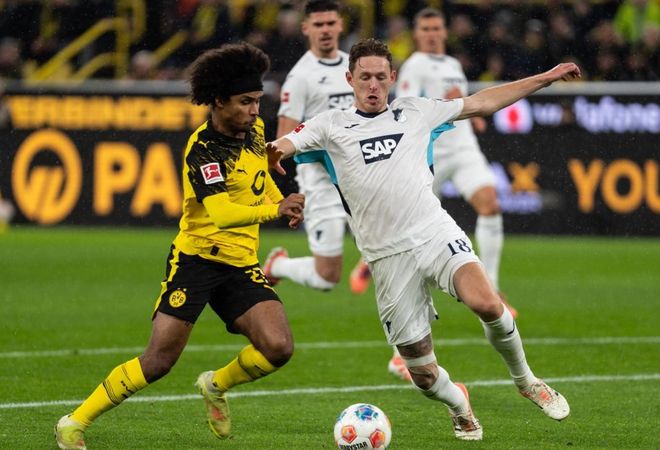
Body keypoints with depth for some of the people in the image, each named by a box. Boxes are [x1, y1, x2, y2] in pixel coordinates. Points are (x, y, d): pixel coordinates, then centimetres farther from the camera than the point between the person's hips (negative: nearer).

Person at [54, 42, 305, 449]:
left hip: (241, 264, 6)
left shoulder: (254, 129, 5)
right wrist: (274, 209, -41)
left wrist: (281, 201, 26)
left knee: (278, 347, -15)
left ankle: (217, 385, 15)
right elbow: (222, 214, -32)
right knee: (159, 361, -10)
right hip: (196, 259, -6)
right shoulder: (202, 149, -18)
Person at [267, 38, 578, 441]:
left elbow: (482, 103, 19)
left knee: (487, 304, -28)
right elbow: (287, 143, -5)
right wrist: (276, 149, -30)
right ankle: (458, 404, 34)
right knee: (422, 373, -2)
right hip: (389, 257, 0)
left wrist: (545, 78, 17)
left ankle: (525, 380, -1)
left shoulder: (415, 111, 14)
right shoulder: (331, 125, 9)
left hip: (436, 233, 0)